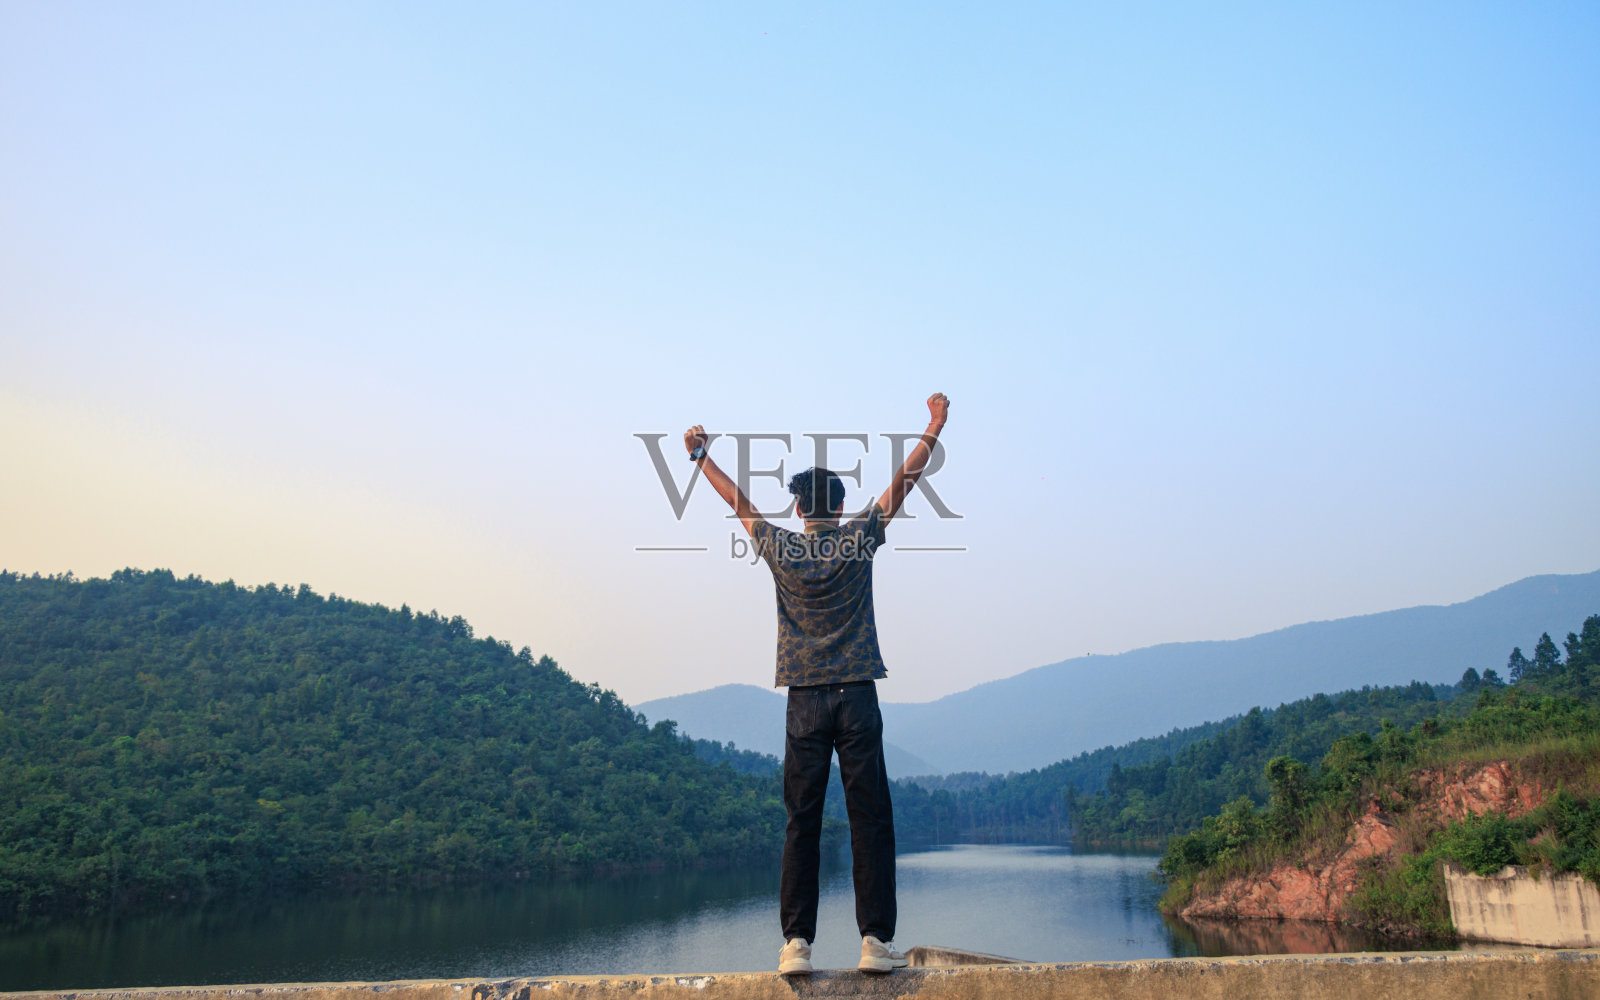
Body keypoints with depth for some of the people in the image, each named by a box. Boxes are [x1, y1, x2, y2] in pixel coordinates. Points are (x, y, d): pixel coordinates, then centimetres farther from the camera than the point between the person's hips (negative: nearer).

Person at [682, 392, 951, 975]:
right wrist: (934, 428, 21)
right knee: (870, 821, 1)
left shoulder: (780, 548, 5)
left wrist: (701, 456, 33)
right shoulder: (859, 540, 2)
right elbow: (903, 481, 11)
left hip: (805, 703, 1)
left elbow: (738, 501, 19)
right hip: (857, 698, -1)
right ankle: (875, 941, 0)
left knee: (802, 824, 4)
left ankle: (797, 943, 3)